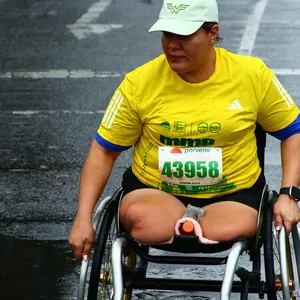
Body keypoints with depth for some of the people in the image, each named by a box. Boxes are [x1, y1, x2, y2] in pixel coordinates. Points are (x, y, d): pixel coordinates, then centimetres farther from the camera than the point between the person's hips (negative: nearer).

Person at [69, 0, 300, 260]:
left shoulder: (253, 75, -4)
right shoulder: (139, 82, -6)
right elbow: (104, 150, 1)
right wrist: (83, 218, -7)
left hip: (234, 193, 0)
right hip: (153, 190, 0)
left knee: (225, 235, -35)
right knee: (142, 222, -35)